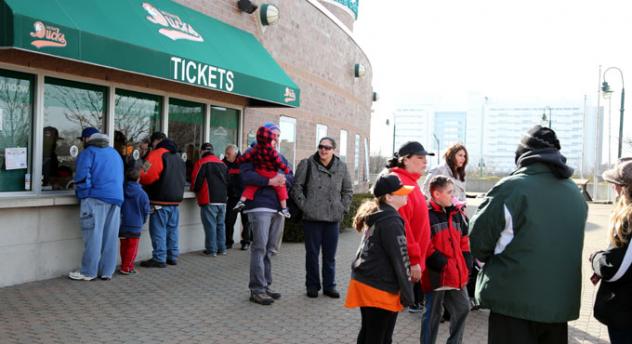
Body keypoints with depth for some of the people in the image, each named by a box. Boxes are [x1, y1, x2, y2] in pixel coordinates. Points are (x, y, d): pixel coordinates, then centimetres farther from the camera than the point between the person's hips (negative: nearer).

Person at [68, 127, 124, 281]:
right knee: (110, 237, 6)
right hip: (116, 198, 6)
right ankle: (107, 271, 10)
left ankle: (88, 272, 1)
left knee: (93, 236, -3)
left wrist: (82, 192, 4)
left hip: (96, 198, -6)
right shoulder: (115, 153, 21)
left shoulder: (88, 152, 0)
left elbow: (82, 177, -10)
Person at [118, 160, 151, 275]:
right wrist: (142, 221, 13)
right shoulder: (142, 194, -14)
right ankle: (127, 267, 5)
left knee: (124, 246, 15)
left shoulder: (121, 190, -4)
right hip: (135, 226, -4)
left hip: (122, 226, 4)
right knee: (132, 247, 4)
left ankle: (125, 265, 23)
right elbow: (146, 211, -3)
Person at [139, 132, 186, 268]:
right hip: (175, 199, 8)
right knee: (172, 229, 13)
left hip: (160, 200, -8)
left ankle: (159, 259, -1)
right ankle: (172, 256, 18)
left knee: (158, 230, -3)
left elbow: (148, 176, -19)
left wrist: (140, 180, -1)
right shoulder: (177, 157, 18)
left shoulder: (157, 154, -10)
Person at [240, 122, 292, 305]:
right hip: (259, 207, -7)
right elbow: (246, 175, -14)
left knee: (269, 249, 12)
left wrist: (284, 179, -7)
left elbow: (290, 176, 16)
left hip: (277, 208, 7)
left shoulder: (280, 156, 22)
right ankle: (257, 289, -4)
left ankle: (266, 285, 20)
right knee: (259, 248, -9)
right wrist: (269, 181, -20)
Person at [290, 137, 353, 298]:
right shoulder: (307, 164, -1)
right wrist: (304, 205, -5)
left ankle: (329, 286, 21)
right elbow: (296, 187, 2)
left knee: (330, 255, 9)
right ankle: (312, 285, 19)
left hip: (333, 218, 2)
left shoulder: (341, 167, 7)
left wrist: (342, 208, 6)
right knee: (312, 253, 6)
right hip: (312, 218, -2)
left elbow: (348, 191, 16)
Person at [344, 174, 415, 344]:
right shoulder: (391, 222, -18)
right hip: (380, 290, -9)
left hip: (365, 282, 9)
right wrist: (407, 293, -10)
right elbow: (400, 260, -17)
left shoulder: (375, 216, 10)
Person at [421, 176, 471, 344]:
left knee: (463, 308, 16)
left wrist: (466, 262, 7)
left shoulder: (456, 213, 11)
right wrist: (440, 263, -18)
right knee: (433, 313, 5)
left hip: (457, 273, 7)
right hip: (436, 274, -7)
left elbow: (464, 240, 16)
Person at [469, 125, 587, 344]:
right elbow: (569, 247, 13)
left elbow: (478, 240, -10)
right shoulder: (576, 194, 6)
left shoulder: (511, 188, -16)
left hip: (515, 303, -6)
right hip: (561, 303, 6)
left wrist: (492, 258, 10)